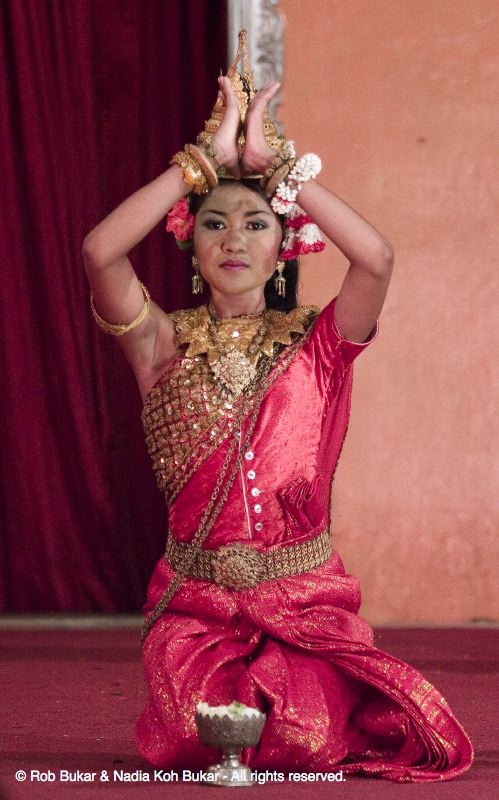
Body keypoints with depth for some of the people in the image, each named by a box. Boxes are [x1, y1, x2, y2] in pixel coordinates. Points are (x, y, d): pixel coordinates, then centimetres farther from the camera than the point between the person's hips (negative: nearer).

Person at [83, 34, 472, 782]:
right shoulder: (166, 345, 3)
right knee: (201, 737, -26)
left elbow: (376, 258, -18)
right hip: (196, 603, 0)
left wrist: (274, 160, -13)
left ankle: (316, 695, 12)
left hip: (307, 602, 0)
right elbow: (99, 251, -16)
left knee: (305, 741, -25)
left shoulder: (316, 343, 3)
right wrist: (207, 157, -13)